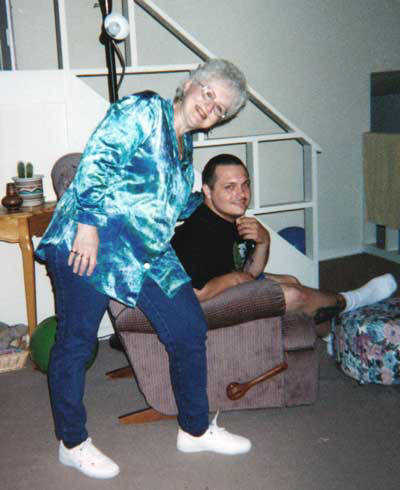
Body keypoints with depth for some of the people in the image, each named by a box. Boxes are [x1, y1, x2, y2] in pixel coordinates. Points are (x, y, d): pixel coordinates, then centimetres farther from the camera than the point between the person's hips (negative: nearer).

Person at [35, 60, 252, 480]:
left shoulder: (185, 149, 21)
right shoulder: (144, 110, -4)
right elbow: (96, 160, -16)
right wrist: (88, 223, -22)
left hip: (147, 255, 8)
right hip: (89, 243, -8)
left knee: (190, 329, 4)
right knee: (76, 341, 1)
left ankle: (195, 430, 22)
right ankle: (72, 444, 19)